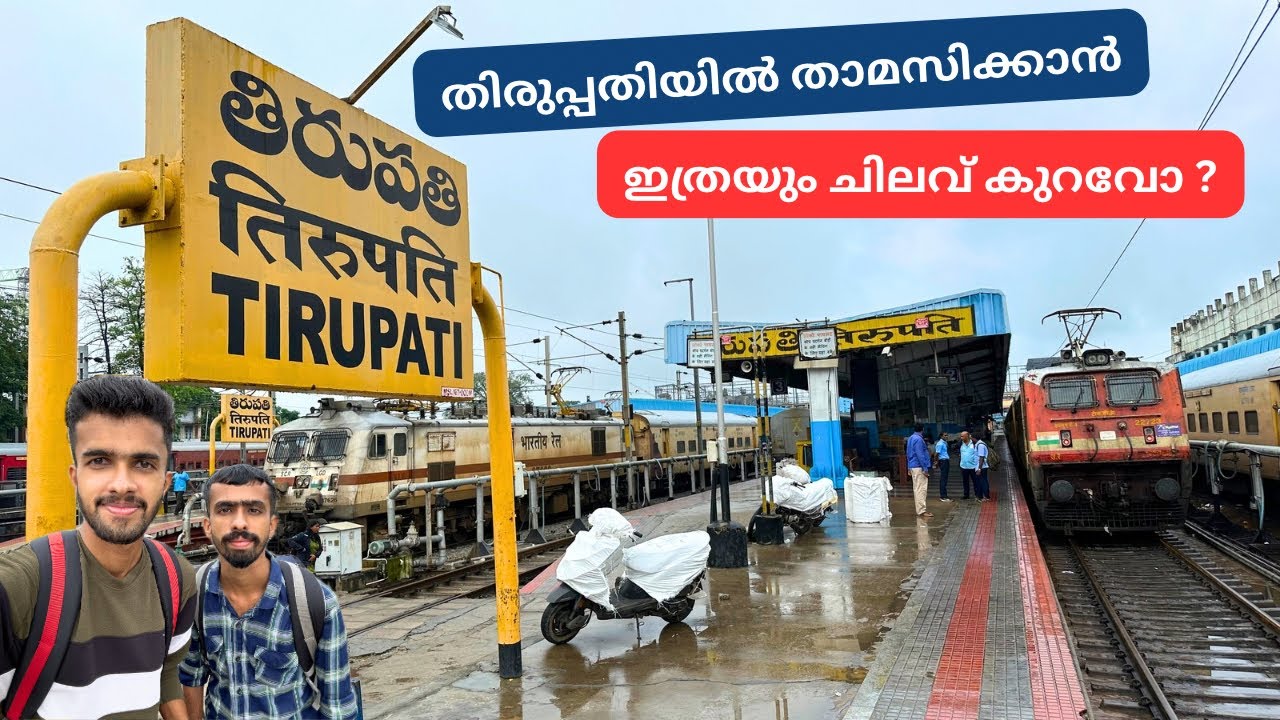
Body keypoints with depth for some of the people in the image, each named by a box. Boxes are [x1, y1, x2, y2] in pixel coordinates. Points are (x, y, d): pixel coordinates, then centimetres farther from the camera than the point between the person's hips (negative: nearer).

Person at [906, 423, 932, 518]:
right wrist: (925, 469, -18)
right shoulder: (918, 439, -16)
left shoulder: (911, 438, 14)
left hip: (913, 466, 10)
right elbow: (920, 455, -20)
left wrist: (909, 467, 24)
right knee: (921, 489, -9)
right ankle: (921, 510, -10)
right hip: (919, 467, -10)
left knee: (917, 488, 14)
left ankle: (920, 508, 20)